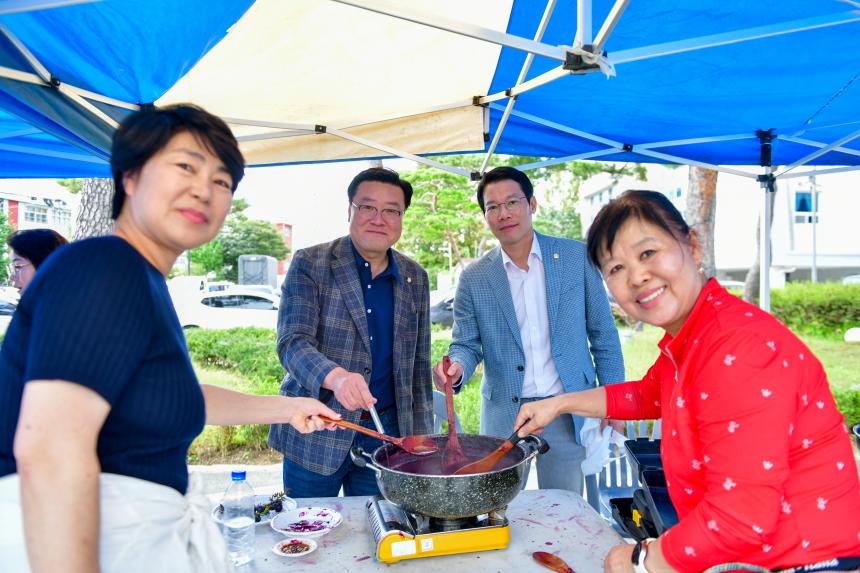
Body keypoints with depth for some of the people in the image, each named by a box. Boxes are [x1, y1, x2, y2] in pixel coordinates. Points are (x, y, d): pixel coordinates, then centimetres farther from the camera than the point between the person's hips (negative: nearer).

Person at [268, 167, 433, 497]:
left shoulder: (415, 277, 6)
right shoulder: (309, 264, -5)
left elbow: (419, 366, 10)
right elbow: (292, 342, -16)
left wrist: (421, 439, 6)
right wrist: (335, 377, -36)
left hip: (386, 432, 3)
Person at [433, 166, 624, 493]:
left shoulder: (577, 257, -1)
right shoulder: (474, 277, -1)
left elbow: (603, 334, 3)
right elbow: (466, 344, 3)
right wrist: (457, 367, -19)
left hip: (568, 411, 0)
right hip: (503, 414, 1)